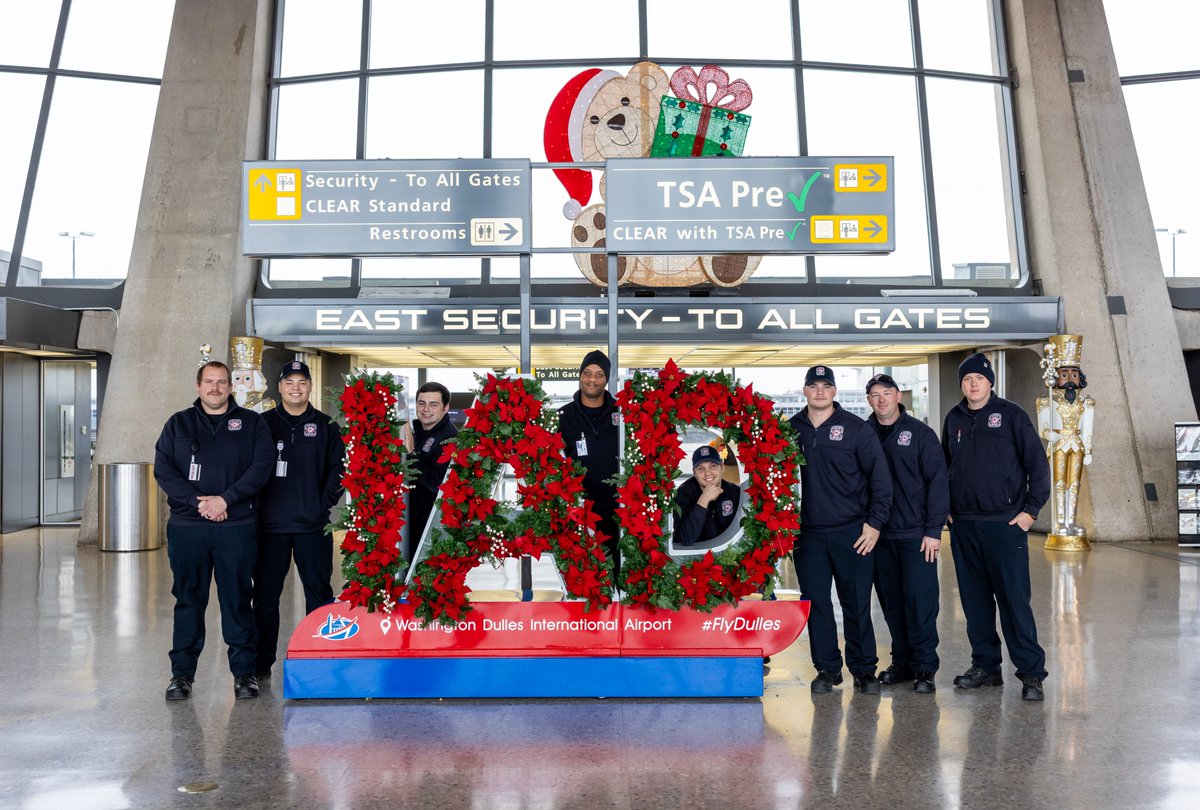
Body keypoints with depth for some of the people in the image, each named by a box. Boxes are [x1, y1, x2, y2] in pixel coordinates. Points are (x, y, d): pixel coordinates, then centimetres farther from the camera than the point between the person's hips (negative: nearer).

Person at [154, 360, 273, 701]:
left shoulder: (251, 423, 7)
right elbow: (163, 469, 2)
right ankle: (182, 673, 15)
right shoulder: (178, 424, 11)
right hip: (186, 527, 1)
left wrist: (225, 499, -13)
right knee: (188, 600, 7)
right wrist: (198, 502, -11)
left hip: (237, 528, -1)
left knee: (237, 600, 3)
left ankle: (244, 671, 12)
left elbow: (260, 468, -3)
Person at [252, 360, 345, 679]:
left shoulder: (326, 426, 7)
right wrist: (256, 504, -3)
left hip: (313, 525, 0)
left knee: (318, 592, 4)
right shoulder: (264, 423, 7)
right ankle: (262, 662, 14)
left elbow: (339, 469, 5)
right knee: (265, 594, 5)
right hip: (270, 524, 0)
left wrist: (325, 503, -4)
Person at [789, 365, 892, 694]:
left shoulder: (856, 429, -1)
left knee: (857, 604, 3)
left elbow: (880, 478, 1)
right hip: (807, 534, 2)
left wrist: (875, 523, -5)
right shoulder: (791, 429, 6)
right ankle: (827, 668, 18)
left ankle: (864, 669, 16)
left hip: (852, 533, -2)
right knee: (815, 603, 6)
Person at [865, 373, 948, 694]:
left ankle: (924, 668, 5)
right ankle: (902, 661, 20)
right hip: (880, 534, 3)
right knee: (891, 600, 9)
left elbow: (937, 482, -3)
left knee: (920, 598, -4)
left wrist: (933, 530, -9)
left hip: (916, 534, -3)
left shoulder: (920, 433, -1)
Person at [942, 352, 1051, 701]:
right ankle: (985, 666, 19)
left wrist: (1031, 508, -8)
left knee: (1014, 599, -5)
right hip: (963, 526, 5)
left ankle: (1031, 672, 1)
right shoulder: (954, 419, 11)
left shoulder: (1011, 414, -2)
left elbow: (1037, 462, -3)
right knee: (975, 600, 9)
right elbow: (944, 466, 20)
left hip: (1005, 524, -5)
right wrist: (946, 508, 12)